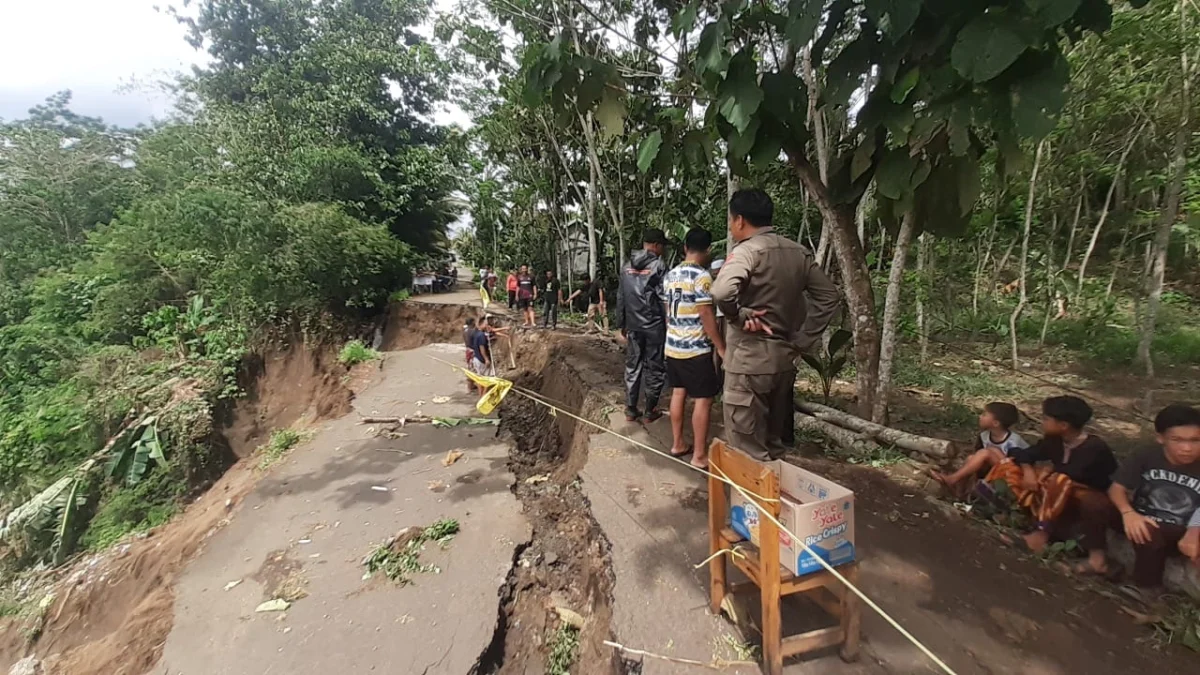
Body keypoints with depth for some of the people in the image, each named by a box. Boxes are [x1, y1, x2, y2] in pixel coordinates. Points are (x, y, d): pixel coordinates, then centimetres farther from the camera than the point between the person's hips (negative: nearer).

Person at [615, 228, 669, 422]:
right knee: (655, 369, 6)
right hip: (654, 325, -5)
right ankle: (650, 411, 15)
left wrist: (621, 326, 16)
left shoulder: (626, 267, 9)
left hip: (633, 326, 5)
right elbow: (664, 298, -12)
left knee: (632, 367, 11)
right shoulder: (658, 266, -8)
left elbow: (620, 299, 10)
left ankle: (631, 410, 17)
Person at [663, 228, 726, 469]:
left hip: (673, 346, 8)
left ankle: (678, 444, 25)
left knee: (678, 393, 15)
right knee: (703, 399, 1)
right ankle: (699, 455, 7)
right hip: (696, 349, -8)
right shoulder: (701, 276, -16)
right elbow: (707, 317, -17)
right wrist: (722, 348, -10)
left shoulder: (669, 276, 7)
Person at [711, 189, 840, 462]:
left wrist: (740, 315, -17)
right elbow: (828, 295, 12)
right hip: (784, 358, 8)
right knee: (774, 443, 20)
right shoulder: (798, 251, 8)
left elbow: (722, 291, -36)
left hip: (749, 360, -8)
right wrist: (801, 340, 9)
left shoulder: (747, 251, -15)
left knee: (748, 449, 3)